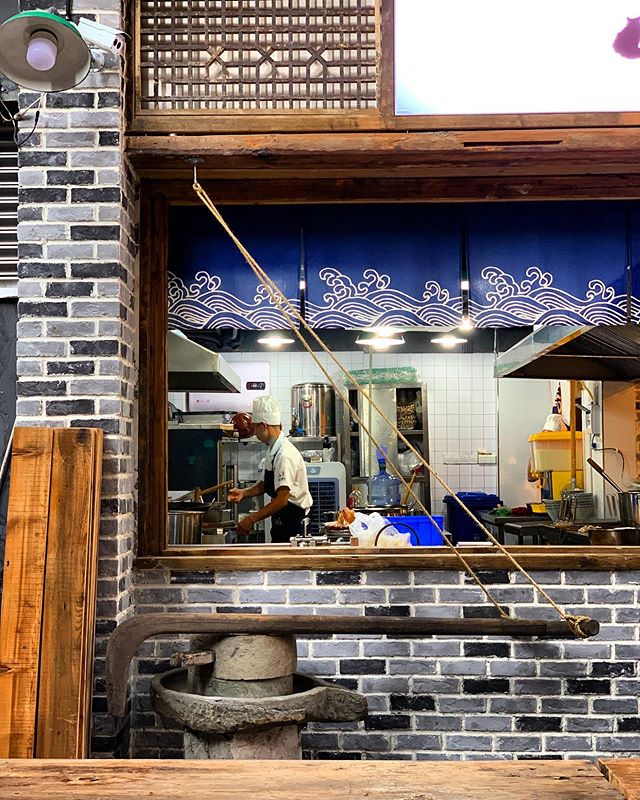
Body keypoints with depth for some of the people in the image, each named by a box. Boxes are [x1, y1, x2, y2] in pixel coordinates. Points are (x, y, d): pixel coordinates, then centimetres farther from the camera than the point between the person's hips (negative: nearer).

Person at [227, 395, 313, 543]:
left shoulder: (285, 455, -22)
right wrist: (244, 493, 3)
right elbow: (264, 485, 21)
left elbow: (282, 499, -24)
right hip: (281, 524, 9)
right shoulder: (273, 451, 10)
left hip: (292, 525, -9)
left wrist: (252, 519, -20)